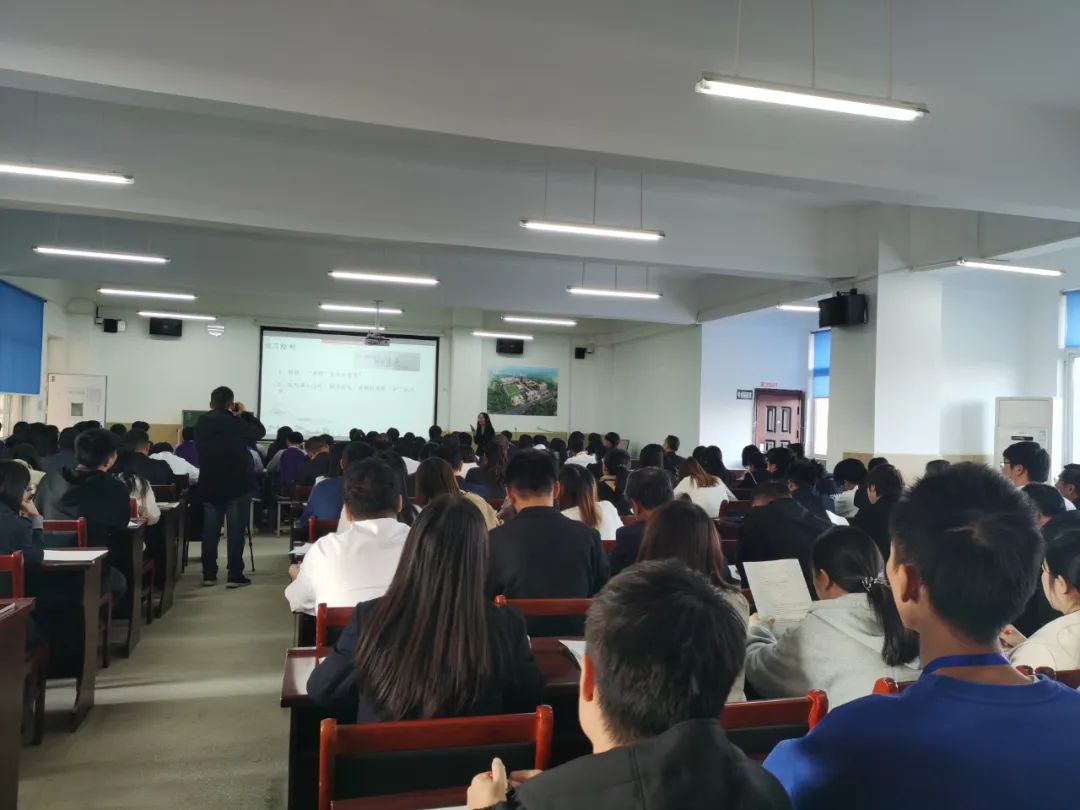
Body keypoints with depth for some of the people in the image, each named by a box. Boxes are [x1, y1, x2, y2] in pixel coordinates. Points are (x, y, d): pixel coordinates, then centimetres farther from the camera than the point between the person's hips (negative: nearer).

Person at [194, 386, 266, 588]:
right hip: (236, 485, -5)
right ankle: (235, 575, 1)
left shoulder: (201, 424, 2)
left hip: (209, 484, 5)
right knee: (235, 531, 0)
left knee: (210, 530, 11)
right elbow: (260, 432, -3)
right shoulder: (235, 423, -14)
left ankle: (209, 574, 15)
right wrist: (245, 413, 10)